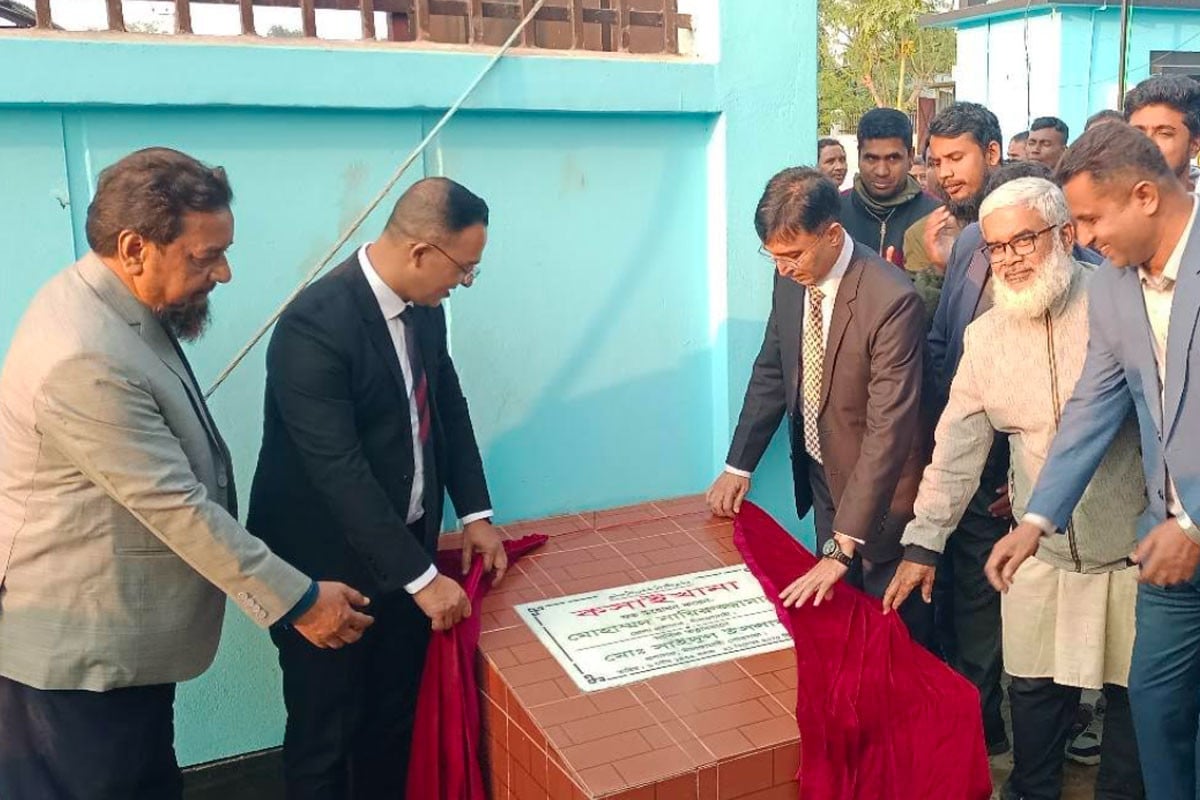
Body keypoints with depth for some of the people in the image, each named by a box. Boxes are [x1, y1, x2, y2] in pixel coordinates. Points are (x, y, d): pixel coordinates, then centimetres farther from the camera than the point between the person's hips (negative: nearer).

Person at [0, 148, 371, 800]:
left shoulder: (108, 300, 1)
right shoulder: (86, 360, -31)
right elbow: (178, 508, -27)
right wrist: (298, 600, -19)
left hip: (121, 629, 9)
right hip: (82, 648, -9)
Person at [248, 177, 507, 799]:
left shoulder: (422, 305, -1)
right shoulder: (314, 325, -26)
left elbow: (449, 407, 11)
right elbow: (339, 471, -28)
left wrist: (475, 513, 4)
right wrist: (422, 577, -25)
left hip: (404, 543, 7)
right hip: (327, 563, -7)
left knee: (395, 714, 20)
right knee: (327, 729, 11)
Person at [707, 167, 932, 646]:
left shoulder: (892, 300, -29)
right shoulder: (791, 279, -7)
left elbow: (889, 428, -31)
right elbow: (771, 370, 7)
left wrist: (844, 545, -33)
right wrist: (738, 465, 4)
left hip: (880, 491, -6)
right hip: (822, 478, 6)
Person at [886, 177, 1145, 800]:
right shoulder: (984, 337, 1)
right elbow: (955, 448, 2)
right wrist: (922, 544, 0)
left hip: (1135, 541, -2)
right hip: (1041, 550, 3)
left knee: (1135, 691, 13)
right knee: (1034, 685, 13)